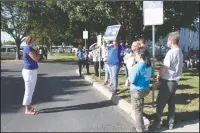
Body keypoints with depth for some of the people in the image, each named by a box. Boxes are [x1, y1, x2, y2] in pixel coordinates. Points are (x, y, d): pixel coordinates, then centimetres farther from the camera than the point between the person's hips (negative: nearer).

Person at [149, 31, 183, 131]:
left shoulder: (171, 52, -19)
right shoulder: (180, 52, 9)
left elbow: (164, 67, -18)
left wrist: (159, 76, 1)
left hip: (168, 81, -8)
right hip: (175, 81, 8)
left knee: (160, 103, 2)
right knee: (171, 103, 14)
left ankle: (157, 123, 11)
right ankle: (171, 123, 22)